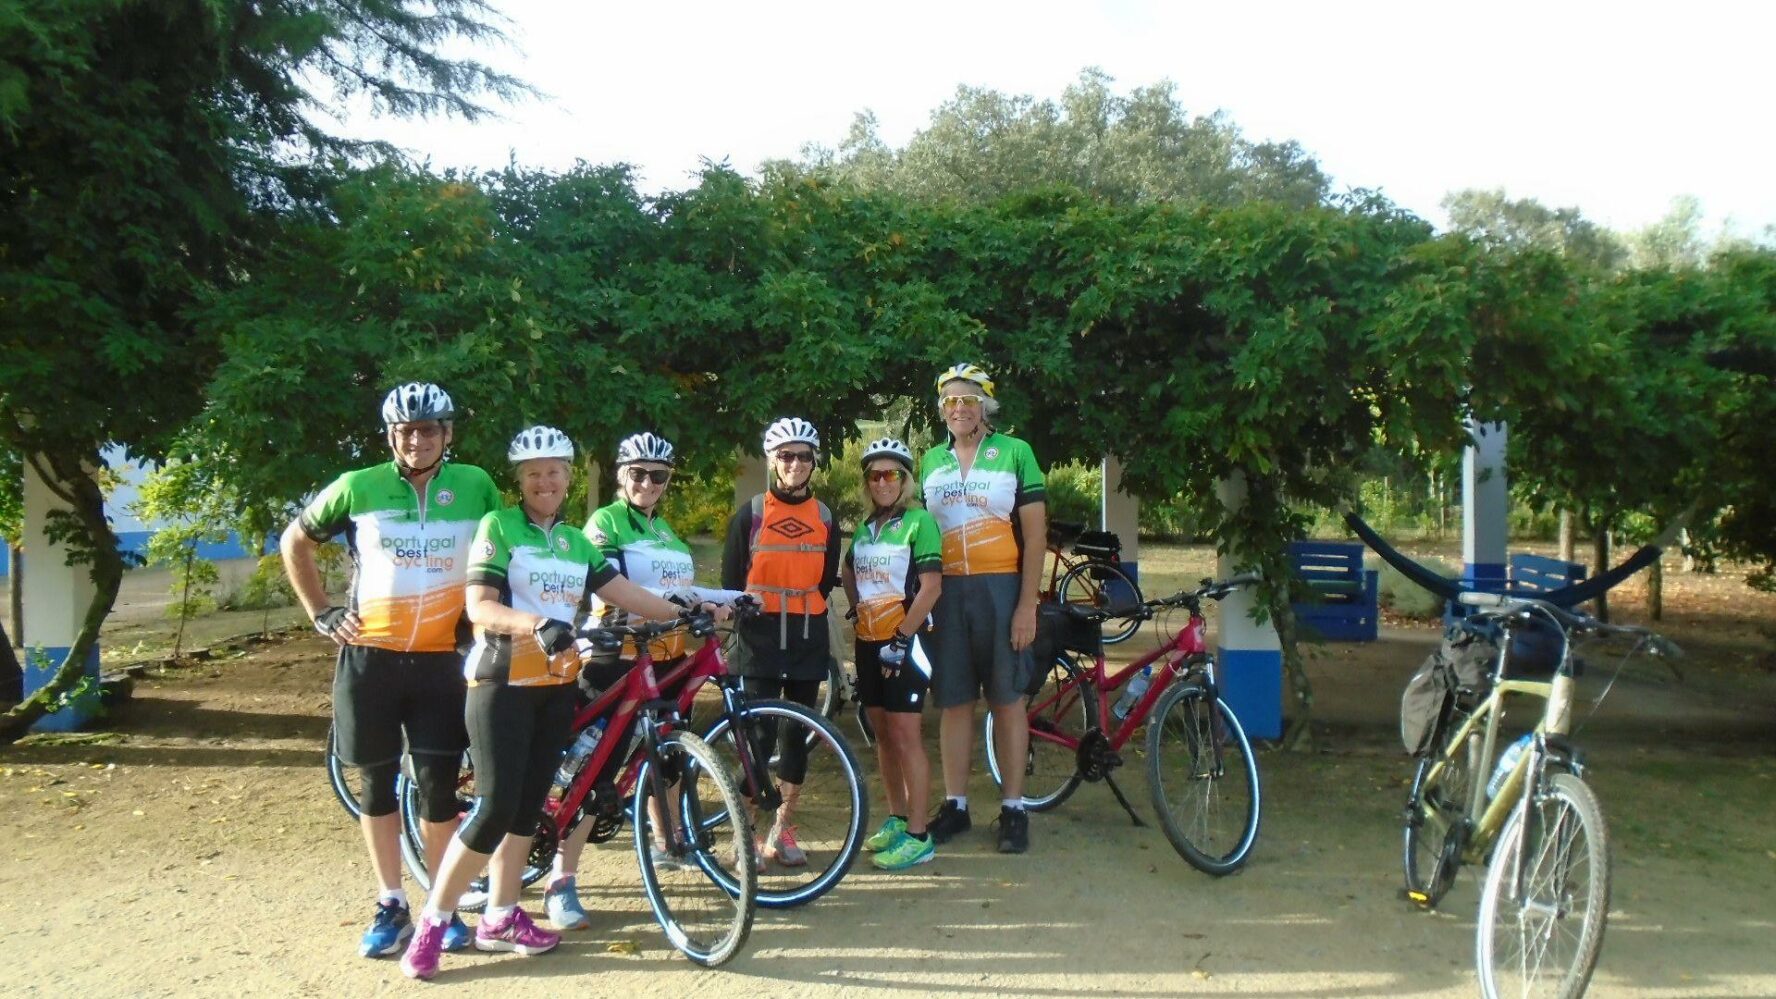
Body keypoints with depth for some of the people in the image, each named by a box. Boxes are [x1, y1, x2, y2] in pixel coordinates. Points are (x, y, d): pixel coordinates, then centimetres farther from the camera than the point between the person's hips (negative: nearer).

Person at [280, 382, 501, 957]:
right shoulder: (358, 487, -1)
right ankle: (390, 906, 21)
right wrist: (320, 613, 5)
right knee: (377, 783, 8)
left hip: (439, 659, 0)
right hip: (369, 656, 0)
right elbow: (295, 542, 12)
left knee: (438, 786, 0)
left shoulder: (475, 486, 1)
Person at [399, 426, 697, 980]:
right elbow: (479, 606, -16)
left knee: (530, 805, 9)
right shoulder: (497, 526, -5)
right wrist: (538, 624, -32)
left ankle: (500, 918, 20)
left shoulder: (577, 541, 13)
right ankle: (432, 923, 2)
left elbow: (625, 593, 9)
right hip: (502, 683, -6)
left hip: (556, 685, 6)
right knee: (495, 807, -11)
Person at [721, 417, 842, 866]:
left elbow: (827, 580, 13)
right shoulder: (751, 513, 0)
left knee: (798, 731, 7)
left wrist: (806, 615, 7)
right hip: (761, 634, -3)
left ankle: (783, 829, 19)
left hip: (808, 635, 3)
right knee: (758, 731, -7)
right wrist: (742, 614, -4)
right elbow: (730, 577, 2)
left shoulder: (824, 517, 9)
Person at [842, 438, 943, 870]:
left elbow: (931, 587, -16)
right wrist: (858, 611, 13)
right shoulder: (865, 527, 12)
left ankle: (918, 836, -3)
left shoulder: (918, 521, -9)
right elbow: (849, 574, 29)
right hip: (869, 640, 7)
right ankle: (896, 819, 23)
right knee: (882, 733, 12)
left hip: (903, 640, -7)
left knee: (905, 735, -8)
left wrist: (901, 639, -17)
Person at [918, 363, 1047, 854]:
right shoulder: (931, 461, 13)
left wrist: (1027, 605, -9)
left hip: (1000, 589, -3)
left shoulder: (1014, 453, 1)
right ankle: (955, 805, 17)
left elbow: (1034, 534, -2)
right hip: (945, 591, 3)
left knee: (1007, 699, 2)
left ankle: (1013, 808, 10)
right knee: (954, 701, 7)